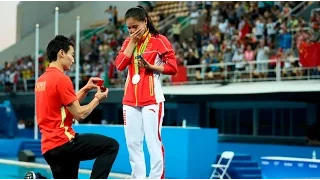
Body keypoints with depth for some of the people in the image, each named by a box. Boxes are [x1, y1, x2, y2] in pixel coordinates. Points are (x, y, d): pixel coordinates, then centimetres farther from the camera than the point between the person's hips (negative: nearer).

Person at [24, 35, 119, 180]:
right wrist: (97, 99, 6)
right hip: (62, 142, -9)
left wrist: (86, 89, 20)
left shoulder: (41, 80, 16)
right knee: (111, 145, -5)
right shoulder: (62, 79, -12)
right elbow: (79, 114, -10)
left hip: (49, 147, 9)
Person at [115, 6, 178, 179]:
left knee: (153, 142, -7)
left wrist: (150, 66, -17)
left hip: (152, 99, -6)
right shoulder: (128, 42, 13)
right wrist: (132, 42, -4)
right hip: (130, 100, 6)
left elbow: (173, 67, -6)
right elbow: (119, 65, -1)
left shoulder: (159, 40, -3)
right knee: (133, 143, 7)